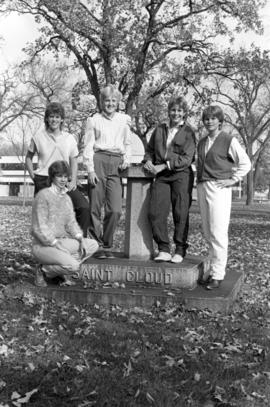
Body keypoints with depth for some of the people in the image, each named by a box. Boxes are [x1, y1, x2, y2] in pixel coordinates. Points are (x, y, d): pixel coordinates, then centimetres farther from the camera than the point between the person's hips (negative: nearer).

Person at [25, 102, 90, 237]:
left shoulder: (69, 138, 7)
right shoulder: (38, 137, 4)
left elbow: (74, 162, 12)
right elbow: (28, 158, 15)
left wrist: (73, 181, -2)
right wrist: (33, 176, 3)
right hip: (43, 181, -1)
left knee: (84, 207, -17)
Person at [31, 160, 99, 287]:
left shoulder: (66, 198, 12)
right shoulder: (43, 196, -12)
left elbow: (71, 222, 12)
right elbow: (39, 228, -15)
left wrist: (81, 239, -4)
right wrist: (56, 245, -18)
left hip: (60, 241, 8)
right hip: (43, 245, -8)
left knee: (93, 245, -2)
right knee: (73, 265, -28)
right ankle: (43, 270, -3)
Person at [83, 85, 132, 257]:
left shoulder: (125, 119, 16)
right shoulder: (94, 120, 9)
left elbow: (127, 143, 24)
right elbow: (88, 147, 5)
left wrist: (126, 159, 5)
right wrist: (90, 169, -6)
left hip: (116, 164, 2)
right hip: (99, 161, -2)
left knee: (115, 210, -7)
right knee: (95, 208, -4)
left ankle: (107, 245, 8)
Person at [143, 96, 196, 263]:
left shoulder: (188, 132, 2)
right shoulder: (160, 129, 17)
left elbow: (186, 158, -7)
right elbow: (150, 149, 23)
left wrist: (164, 166, -14)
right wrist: (148, 160, 0)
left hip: (181, 175, -3)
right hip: (161, 176, 4)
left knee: (181, 214, -1)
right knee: (156, 212, -9)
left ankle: (180, 251, 10)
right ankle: (164, 250, -3)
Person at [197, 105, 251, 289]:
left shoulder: (229, 140, -1)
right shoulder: (202, 142, 17)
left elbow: (245, 163, -1)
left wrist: (232, 180, -7)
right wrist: (199, 182, 15)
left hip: (219, 188, -6)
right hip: (202, 188, 6)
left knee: (218, 233, -10)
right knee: (208, 233, 8)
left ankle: (218, 274, -7)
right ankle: (213, 268, 16)